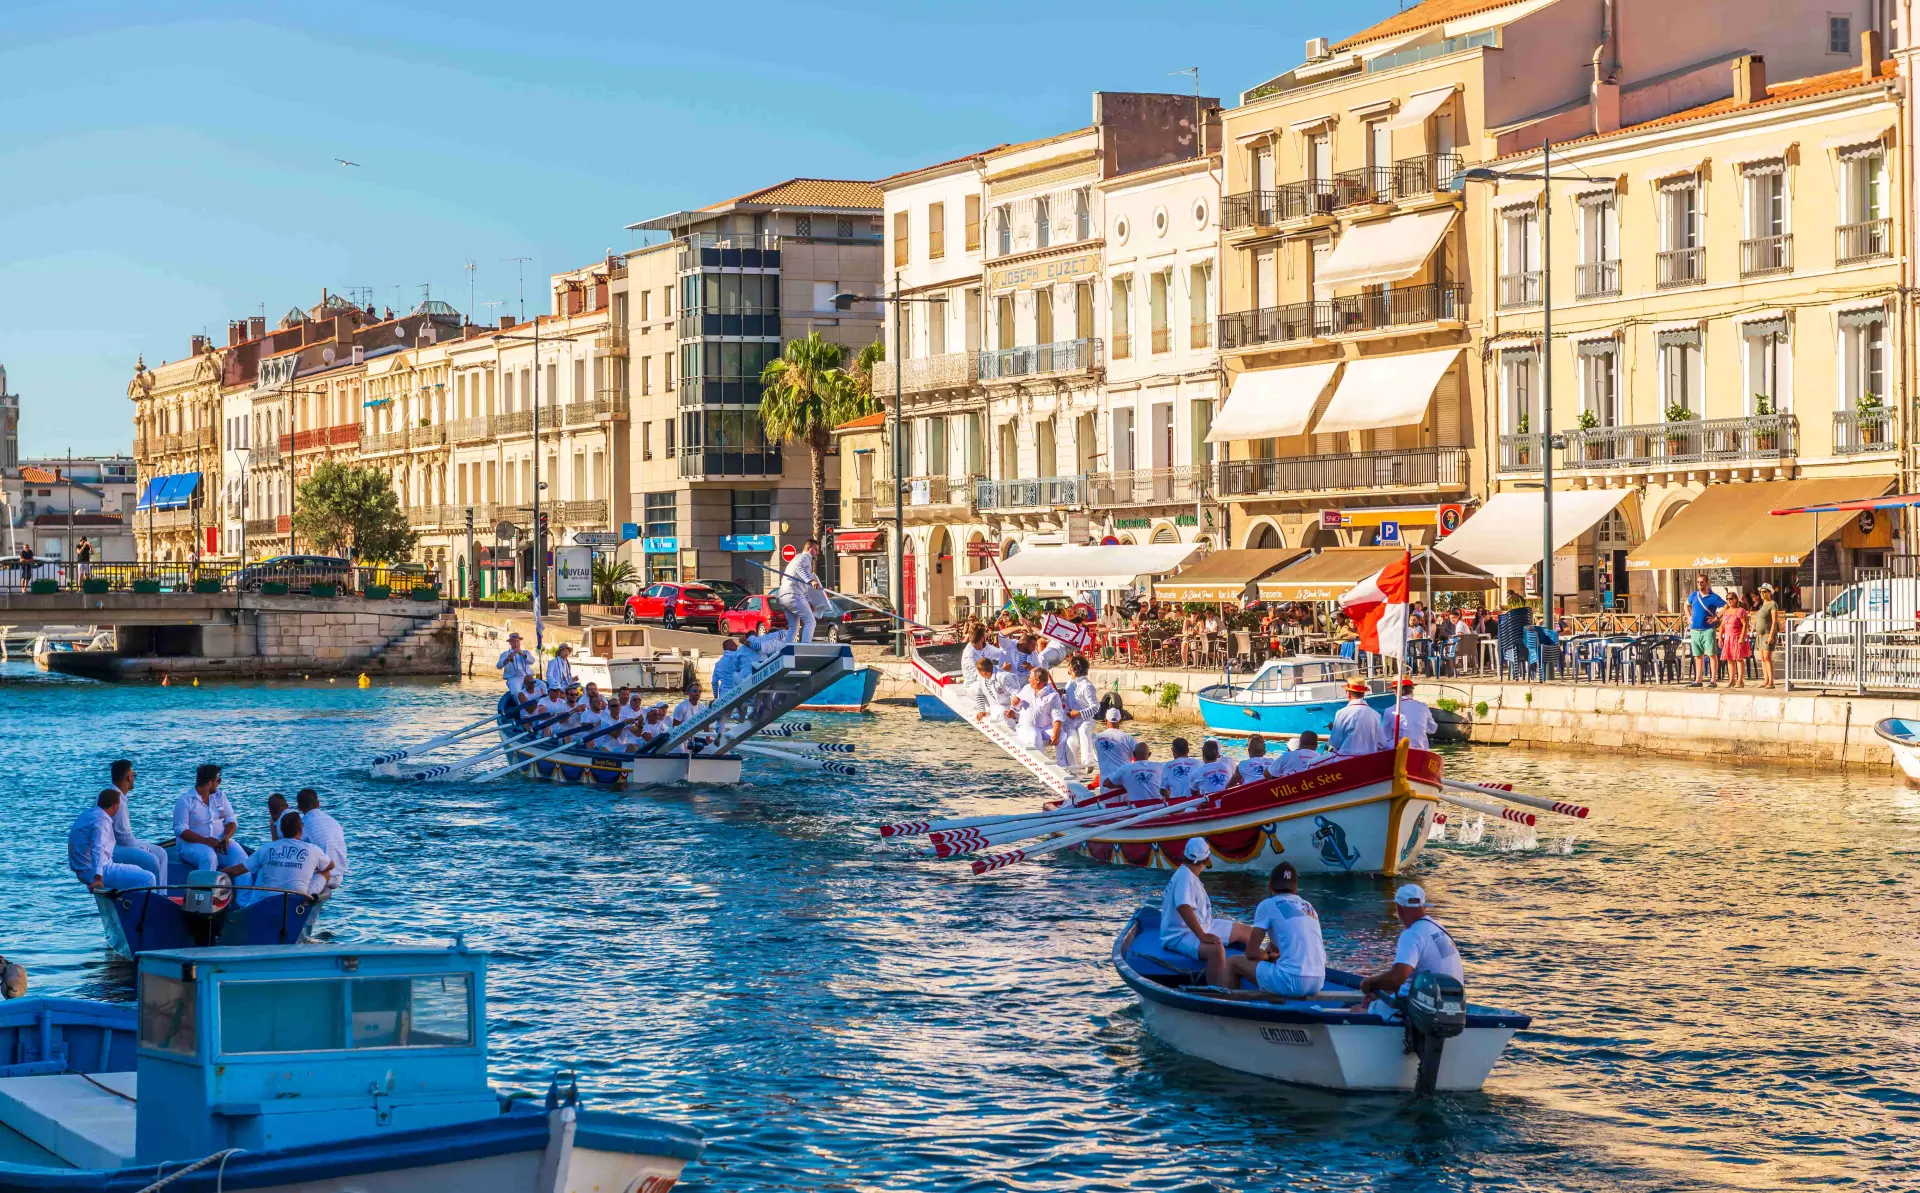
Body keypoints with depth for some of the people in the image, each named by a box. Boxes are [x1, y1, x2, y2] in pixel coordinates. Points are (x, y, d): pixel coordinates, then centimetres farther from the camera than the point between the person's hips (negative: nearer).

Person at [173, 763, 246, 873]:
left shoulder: (219, 797, 13)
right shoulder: (185, 801, -4)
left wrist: (226, 837, -12)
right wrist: (205, 840, -25)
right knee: (209, 858, -37)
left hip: (220, 842, 4)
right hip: (193, 843, -4)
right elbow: (180, 830, -12)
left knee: (240, 856, -25)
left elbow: (231, 821, 11)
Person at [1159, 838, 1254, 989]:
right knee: (1216, 949, -39)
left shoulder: (1189, 874, 12)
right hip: (1180, 935, -11)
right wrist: (1202, 936, -36)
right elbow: (1183, 907, -35)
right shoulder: (1185, 876, -21)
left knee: (1248, 932, 9)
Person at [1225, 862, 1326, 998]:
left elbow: (1251, 953, 4)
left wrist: (1269, 955, 21)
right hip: (1317, 982, 7)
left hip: (1292, 981, -7)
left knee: (1232, 962, 12)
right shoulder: (1308, 907, 20)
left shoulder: (1268, 905, 3)